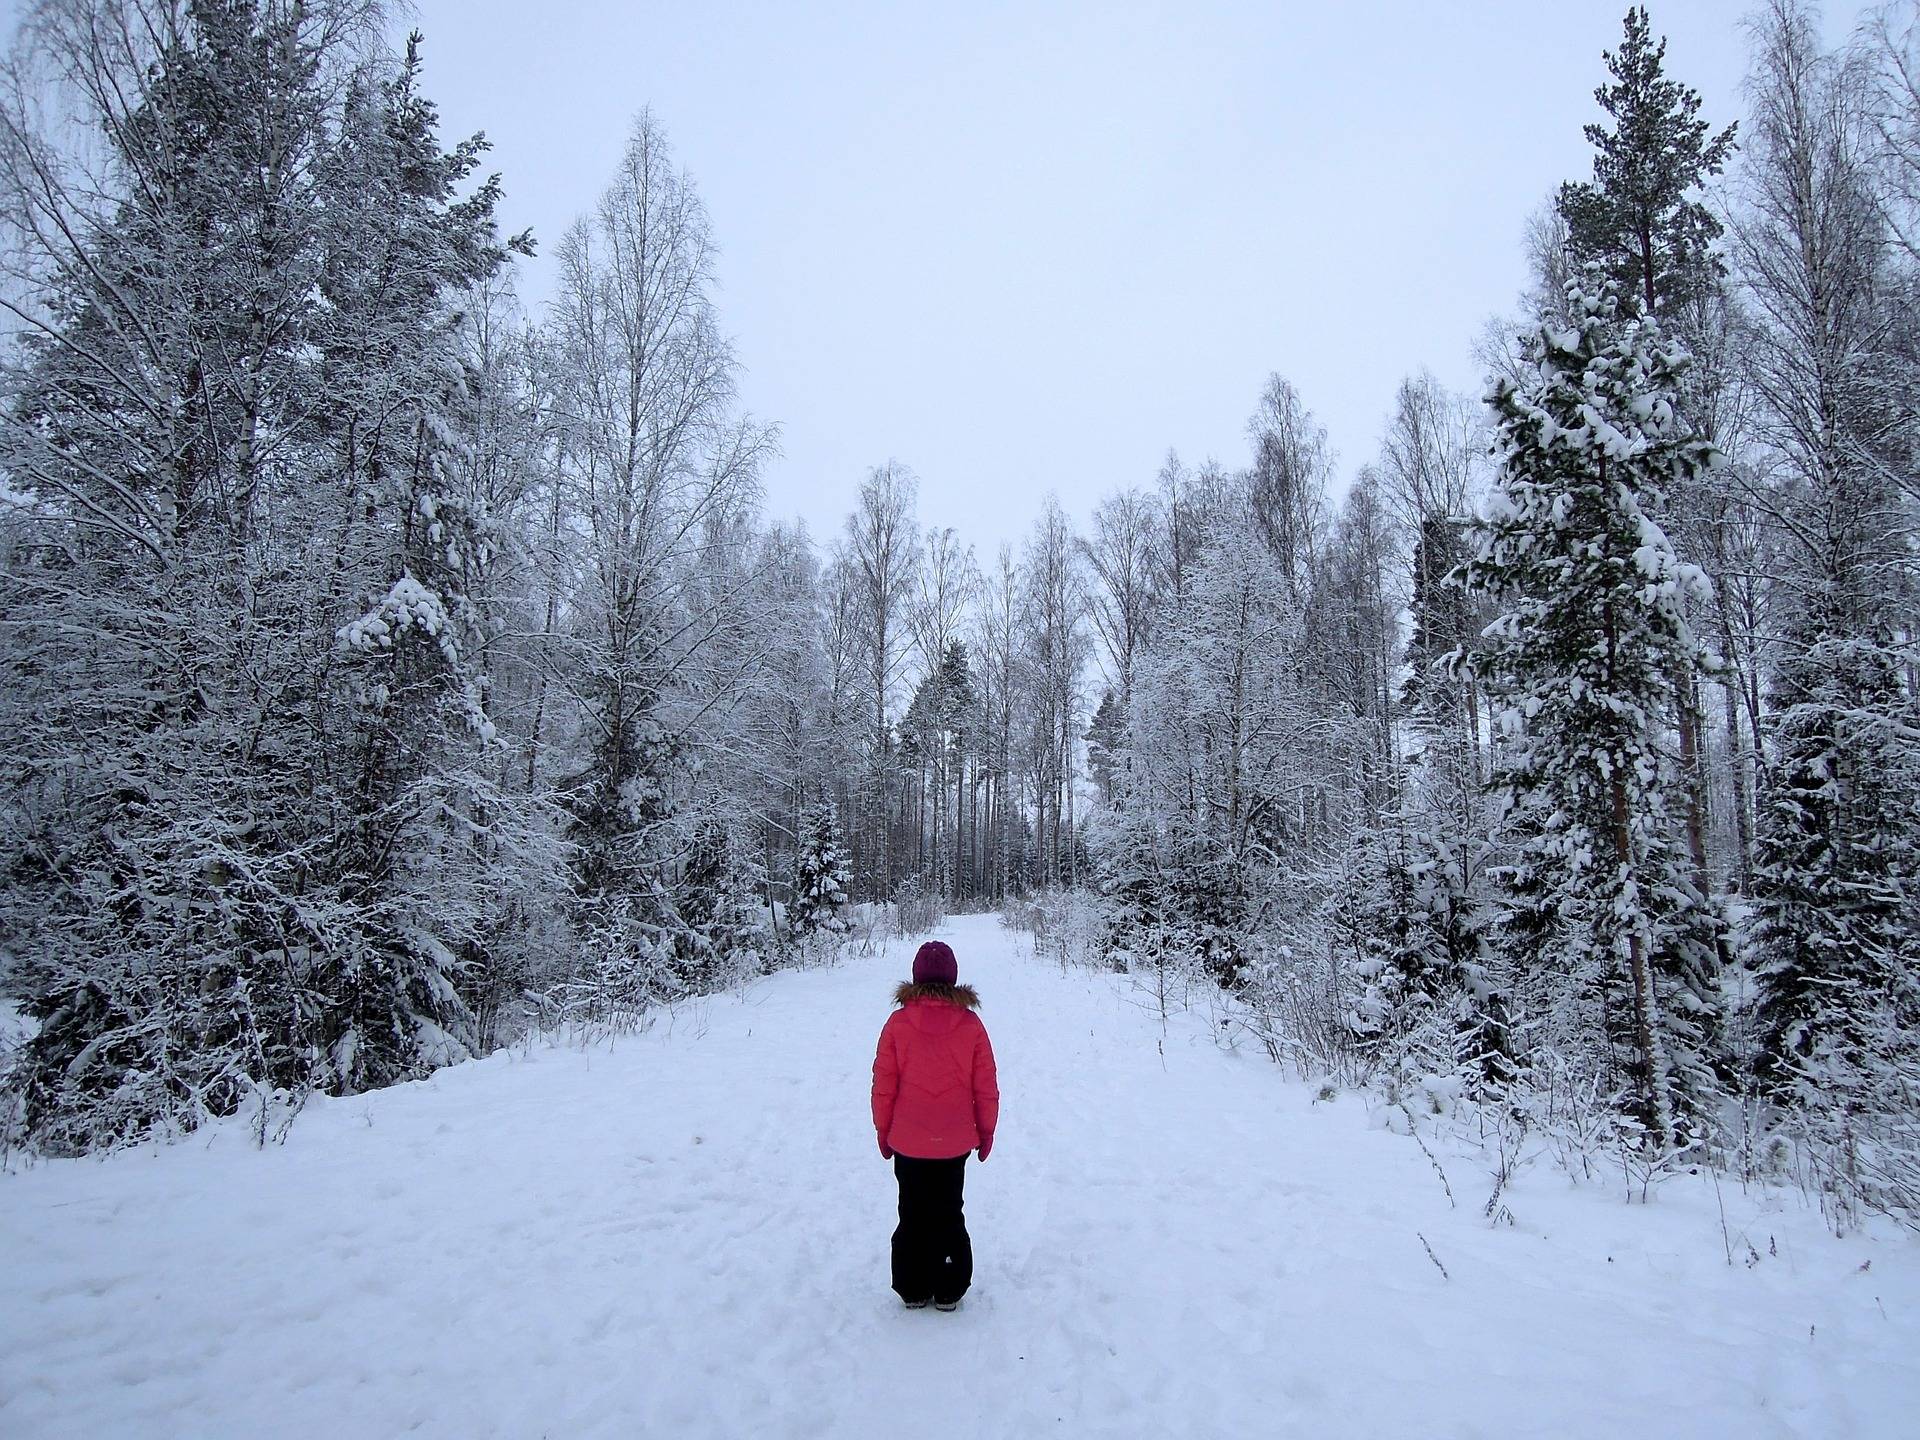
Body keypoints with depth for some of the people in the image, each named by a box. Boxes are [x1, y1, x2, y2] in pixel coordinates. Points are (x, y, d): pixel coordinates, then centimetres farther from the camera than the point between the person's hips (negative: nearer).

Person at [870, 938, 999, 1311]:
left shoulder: (898, 1023, -12)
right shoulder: (970, 1024, -10)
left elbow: (883, 1084, -6)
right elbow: (986, 1086, -3)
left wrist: (883, 1130, 8)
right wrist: (986, 1130, 11)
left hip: (908, 1141, 0)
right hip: (954, 1142, 1)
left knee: (912, 1213, 15)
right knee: (949, 1213, 16)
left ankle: (912, 1290, 24)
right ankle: (948, 1291, 23)